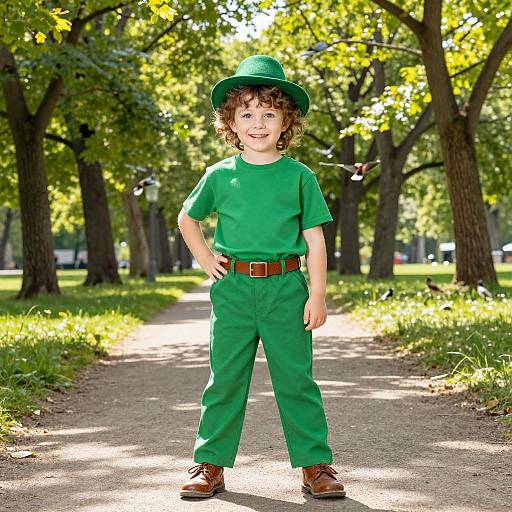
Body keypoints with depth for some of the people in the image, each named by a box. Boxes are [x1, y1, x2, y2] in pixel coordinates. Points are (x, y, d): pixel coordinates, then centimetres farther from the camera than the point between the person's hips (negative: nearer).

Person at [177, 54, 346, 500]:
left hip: (285, 288, -1)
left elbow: (314, 237, 2)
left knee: (296, 377, 3)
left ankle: (315, 464, 11)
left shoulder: (299, 176, 2)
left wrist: (317, 294, -3)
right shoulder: (220, 175, 5)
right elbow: (187, 219, 19)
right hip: (233, 288, 1)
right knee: (225, 378, 7)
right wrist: (207, 261, 7)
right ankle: (211, 464, 15)